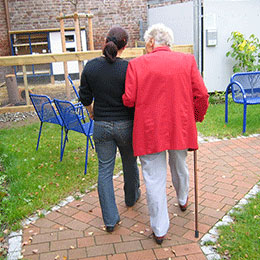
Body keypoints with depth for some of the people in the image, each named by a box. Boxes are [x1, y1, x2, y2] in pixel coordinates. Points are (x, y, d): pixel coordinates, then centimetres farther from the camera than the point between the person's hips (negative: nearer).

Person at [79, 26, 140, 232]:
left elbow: (85, 98, 4)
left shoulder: (90, 66, -5)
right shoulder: (129, 68, -14)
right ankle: (131, 197, 46)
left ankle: (110, 219, 11)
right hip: (125, 125, -1)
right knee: (130, 163, 22)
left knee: (105, 169, 9)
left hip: (101, 126, 2)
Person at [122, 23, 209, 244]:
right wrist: (197, 118, 13)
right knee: (179, 166, 27)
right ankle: (183, 200, 55)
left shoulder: (137, 64, -7)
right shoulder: (187, 60, -1)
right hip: (180, 127, 3)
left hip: (149, 129, -3)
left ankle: (159, 230, 17)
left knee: (154, 178, 7)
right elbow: (201, 95, -3)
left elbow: (129, 99, -9)